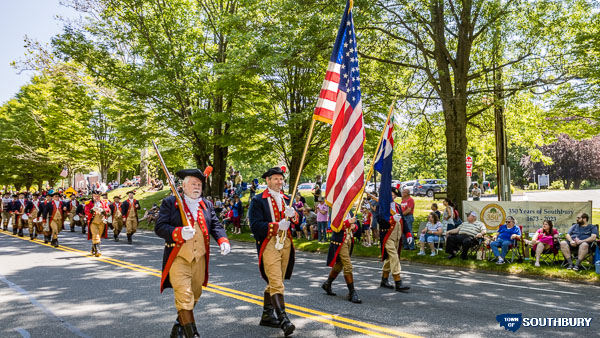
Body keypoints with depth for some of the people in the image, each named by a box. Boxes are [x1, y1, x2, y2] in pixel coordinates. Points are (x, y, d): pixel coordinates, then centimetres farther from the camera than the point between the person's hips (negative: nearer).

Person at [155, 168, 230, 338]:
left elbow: (216, 225, 7)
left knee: (195, 295, 16)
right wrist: (179, 233, -25)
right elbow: (159, 227, -8)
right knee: (184, 298, -9)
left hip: (200, 259, 5)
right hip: (179, 258, -5)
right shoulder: (170, 203, -2)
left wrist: (223, 241, -13)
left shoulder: (207, 205, 13)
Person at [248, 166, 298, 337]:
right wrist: (276, 226, -23)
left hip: (286, 244, 6)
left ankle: (267, 316, 27)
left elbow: (296, 222, 8)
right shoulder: (258, 200, -3)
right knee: (277, 283, -13)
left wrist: (293, 214, -14)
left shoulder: (286, 199, 15)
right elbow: (255, 225, -12)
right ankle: (283, 320, -15)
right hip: (269, 245, -6)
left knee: (274, 282, 14)